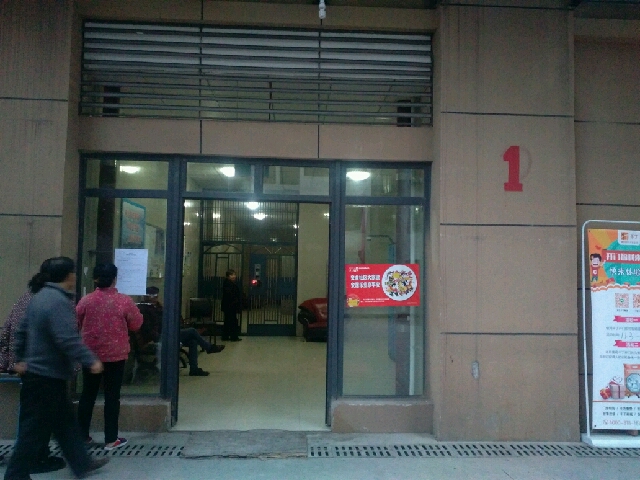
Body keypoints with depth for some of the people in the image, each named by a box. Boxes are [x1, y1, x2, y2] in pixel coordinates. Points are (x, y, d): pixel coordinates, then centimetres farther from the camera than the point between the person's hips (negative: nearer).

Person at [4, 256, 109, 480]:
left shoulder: (40, 297, 9)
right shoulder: (60, 302, -22)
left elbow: (22, 330, 16)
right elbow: (68, 339, -30)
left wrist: (20, 358, 25)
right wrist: (90, 361, -25)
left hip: (36, 373, 10)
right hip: (48, 377, -10)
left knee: (66, 421, 17)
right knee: (35, 429, 2)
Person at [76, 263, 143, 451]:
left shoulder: (86, 300, -7)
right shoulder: (124, 301, -12)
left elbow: (77, 324, 8)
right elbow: (136, 325, -1)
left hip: (90, 354, 2)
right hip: (115, 355, -2)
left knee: (87, 394, 14)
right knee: (112, 396, 5)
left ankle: (82, 435, 23)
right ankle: (111, 439, 10)